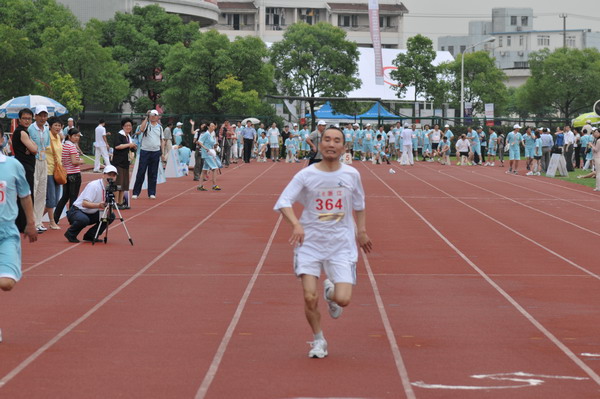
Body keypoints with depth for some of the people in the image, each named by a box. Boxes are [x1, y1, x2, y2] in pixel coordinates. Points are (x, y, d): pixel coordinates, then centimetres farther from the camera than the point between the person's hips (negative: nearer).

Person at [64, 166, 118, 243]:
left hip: (91, 214, 8)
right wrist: (98, 205, -47)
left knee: (111, 216, -7)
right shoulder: (94, 185, -22)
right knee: (84, 219, -39)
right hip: (76, 211, -8)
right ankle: (70, 234, -8)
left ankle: (90, 236, 3)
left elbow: (105, 205, 9)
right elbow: (84, 204, -30)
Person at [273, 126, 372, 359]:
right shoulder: (306, 175, -5)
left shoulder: (351, 175, 1)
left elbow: (359, 204, 19)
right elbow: (283, 202, -12)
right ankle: (318, 341, 16)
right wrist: (296, 224, -28)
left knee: (343, 300, -11)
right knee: (310, 298, -11)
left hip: (342, 244, 1)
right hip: (310, 242, -1)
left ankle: (331, 292, 28)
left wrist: (361, 230, 14)